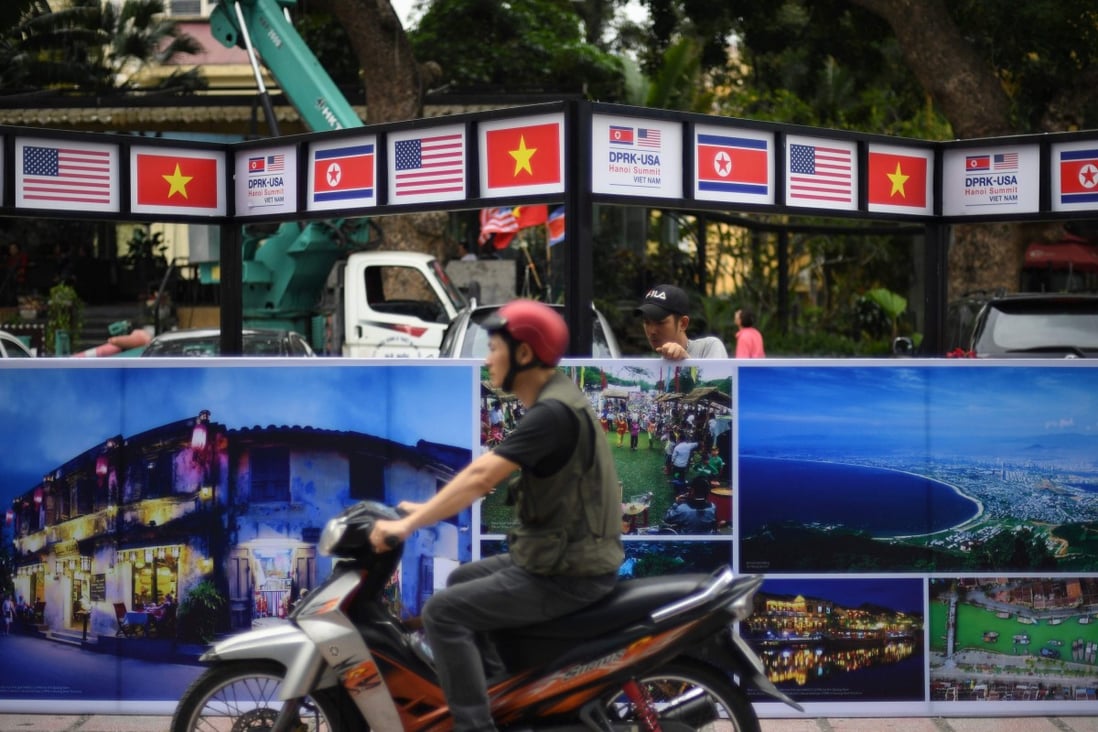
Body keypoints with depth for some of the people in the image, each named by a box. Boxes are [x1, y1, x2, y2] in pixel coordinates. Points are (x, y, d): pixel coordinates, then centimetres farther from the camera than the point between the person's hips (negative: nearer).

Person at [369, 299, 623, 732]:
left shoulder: (552, 411, -21)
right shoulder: (553, 401, 11)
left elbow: (481, 477, -27)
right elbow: (483, 475, 18)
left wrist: (408, 525, -23)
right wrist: (427, 509, 18)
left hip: (569, 576, -10)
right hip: (566, 556, 10)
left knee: (442, 612, -12)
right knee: (461, 580, 25)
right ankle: (497, 691, 30)